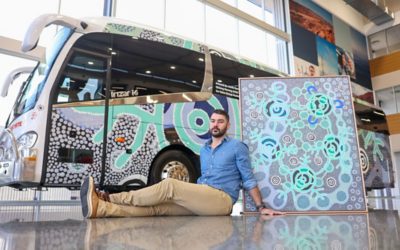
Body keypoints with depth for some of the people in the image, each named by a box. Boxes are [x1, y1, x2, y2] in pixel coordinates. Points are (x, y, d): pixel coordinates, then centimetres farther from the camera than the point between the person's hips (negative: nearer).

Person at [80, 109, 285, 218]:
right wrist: (192, 194, 12)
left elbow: (249, 179, 3)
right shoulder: (204, 150, 22)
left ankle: (109, 198, -22)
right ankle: (100, 208, -31)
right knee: (159, 206, -17)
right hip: (202, 200, 6)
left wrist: (261, 207, -2)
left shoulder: (237, 146, 4)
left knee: (170, 186, -25)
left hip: (222, 200, -6)